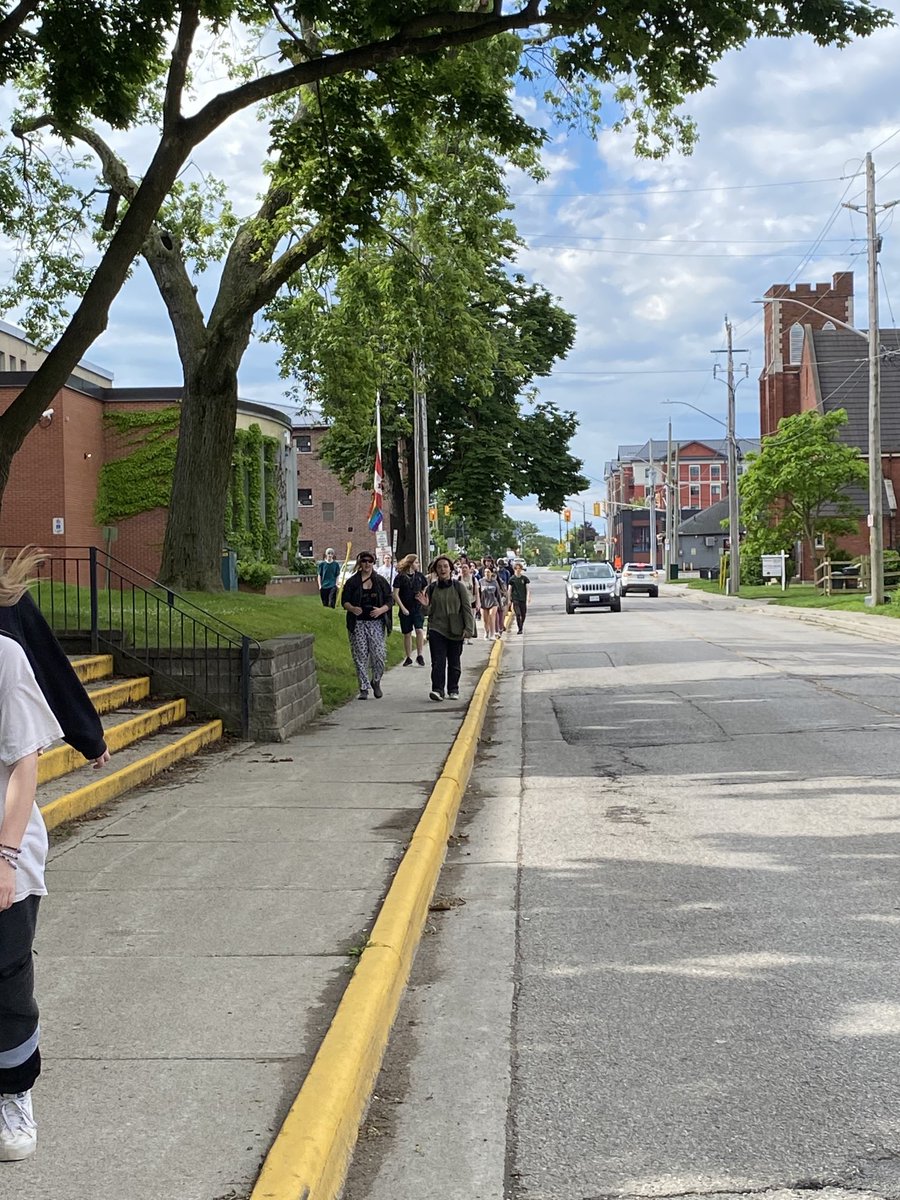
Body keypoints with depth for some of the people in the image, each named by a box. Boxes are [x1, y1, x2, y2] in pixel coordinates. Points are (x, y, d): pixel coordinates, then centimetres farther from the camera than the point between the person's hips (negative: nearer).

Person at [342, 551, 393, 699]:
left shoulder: (380, 581, 8)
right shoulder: (352, 582, 6)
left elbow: (389, 600, 8)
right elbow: (344, 601, 4)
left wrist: (381, 610, -11)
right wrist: (352, 608, -17)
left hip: (376, 622, 0)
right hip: (358, 624, 0)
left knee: (379, 654, -5)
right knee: (360, 657, -1)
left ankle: (376, 682, 20)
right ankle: (363, 688, 8)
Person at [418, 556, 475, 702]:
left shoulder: (458, 587, 0)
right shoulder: (431, 588, 5)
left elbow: (467, 608, -1)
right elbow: (429, 612, 11)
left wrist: (469, 629, -8)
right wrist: (425, 606, -13)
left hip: (455, 631, 0)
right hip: (437, 630, 0)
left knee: (454, 662, 8)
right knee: (438, 662, -10)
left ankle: (453, 690, 18)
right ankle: (437, 690, -13)